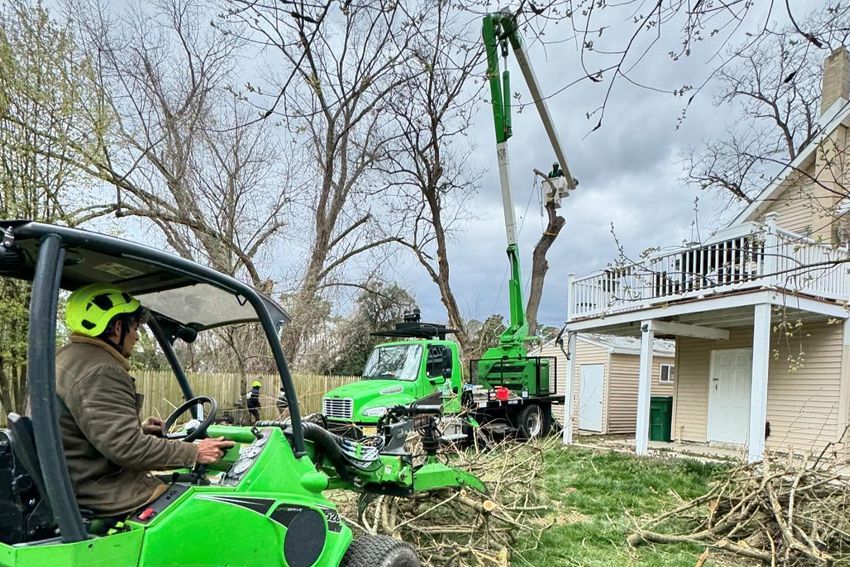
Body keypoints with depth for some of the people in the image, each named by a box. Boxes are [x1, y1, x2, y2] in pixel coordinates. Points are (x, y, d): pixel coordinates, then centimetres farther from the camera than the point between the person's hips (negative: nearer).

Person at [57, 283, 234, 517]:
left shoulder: (66, 358, 14)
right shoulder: (99, 371, -22)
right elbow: (126, 448, -27)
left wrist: (139, 429, 19)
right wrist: (194, 453, -20)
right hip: (107, 496, -11)